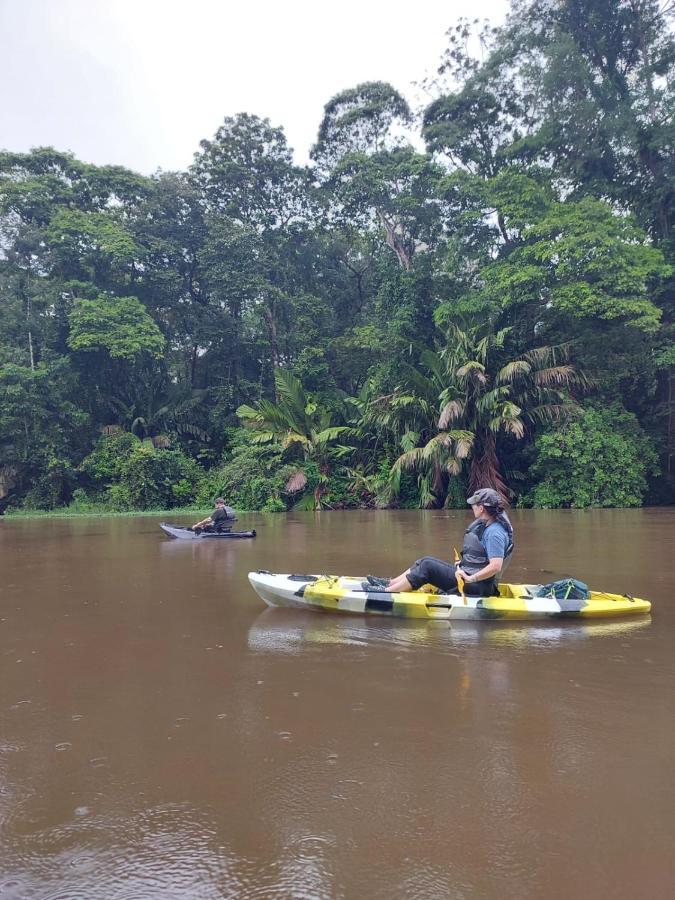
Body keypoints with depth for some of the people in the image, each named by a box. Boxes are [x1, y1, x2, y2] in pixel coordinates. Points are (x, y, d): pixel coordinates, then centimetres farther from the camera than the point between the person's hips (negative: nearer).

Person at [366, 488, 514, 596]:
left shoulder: (495, 532, -22)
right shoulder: (485, 524, 9)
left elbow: (496, 566, -30)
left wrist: (471, 579, -27)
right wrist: (464, 562, 14)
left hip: (476, 586, -10)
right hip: (466, 573, 10)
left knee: (427, 567, -15)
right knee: (426, 561, 5)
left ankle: (386, 591, -11)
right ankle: (389, 583, 6)